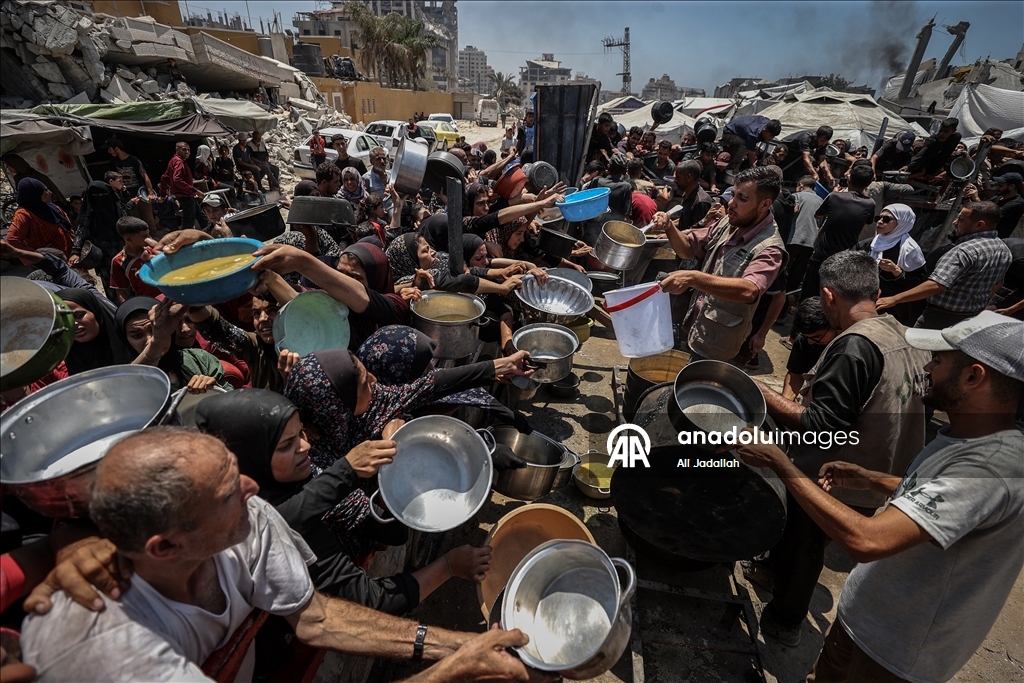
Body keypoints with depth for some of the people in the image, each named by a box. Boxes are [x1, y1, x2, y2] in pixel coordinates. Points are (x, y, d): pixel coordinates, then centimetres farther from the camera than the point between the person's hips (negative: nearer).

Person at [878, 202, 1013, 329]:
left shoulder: (965, 251, -27)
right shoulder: (1004, 249, 5)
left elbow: (936, 285, -38)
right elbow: (996, 285, 17)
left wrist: (894, 299, -40)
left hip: (944, 317, -9)